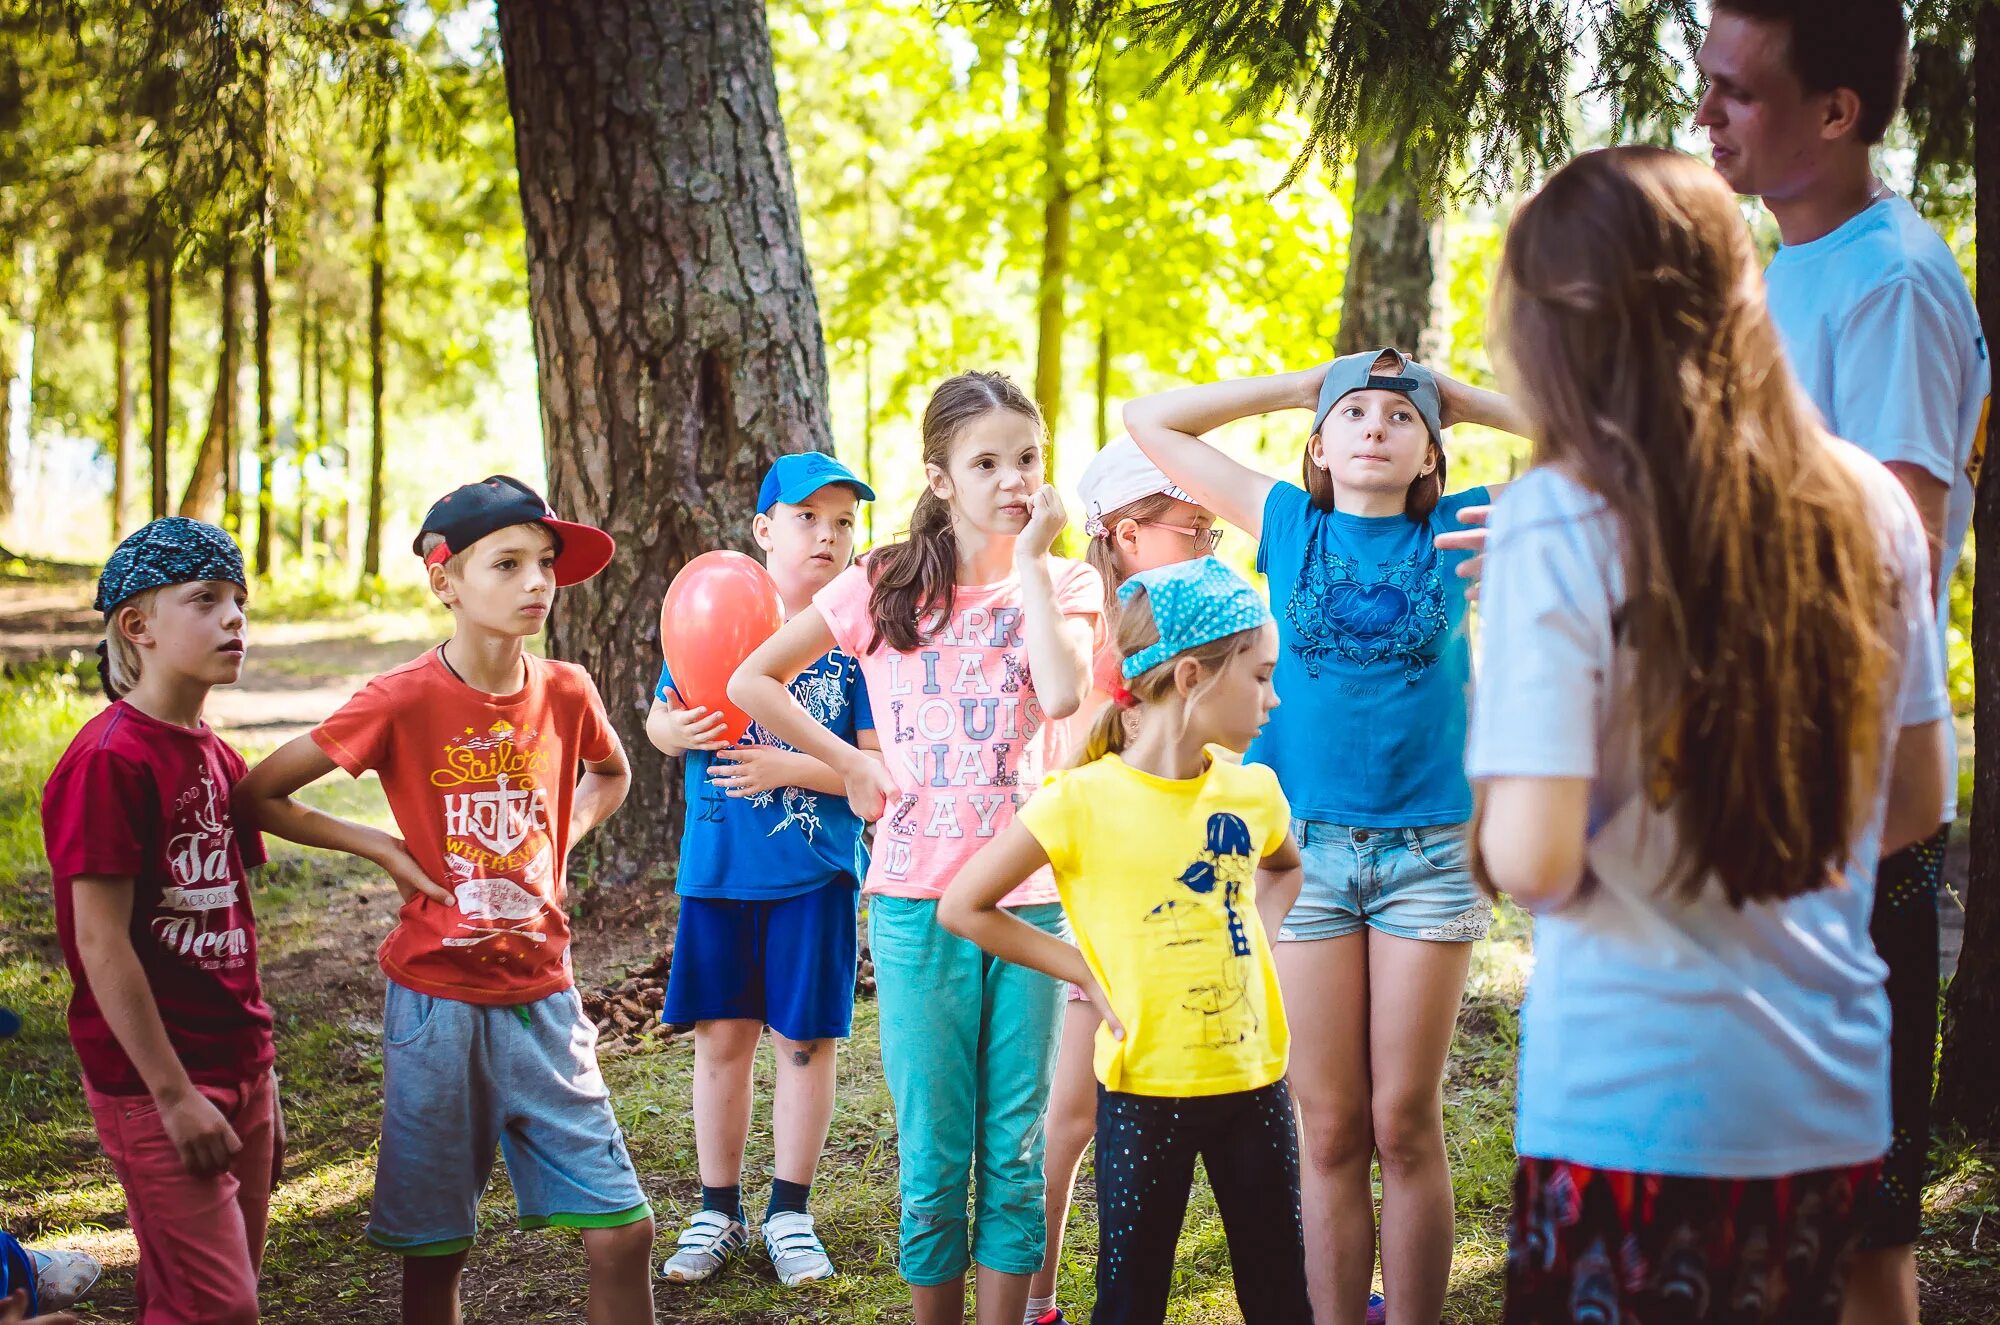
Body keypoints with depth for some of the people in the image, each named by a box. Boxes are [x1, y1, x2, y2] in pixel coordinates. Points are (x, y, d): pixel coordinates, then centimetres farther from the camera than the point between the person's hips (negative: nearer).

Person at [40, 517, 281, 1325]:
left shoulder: (219, 759, 10)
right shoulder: (110, 760, -16)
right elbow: (101, 944, -17)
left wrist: (259, 1077, 15)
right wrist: (174, 1095, -17)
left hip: (237, 1069, 8)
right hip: (156, 1083, -8)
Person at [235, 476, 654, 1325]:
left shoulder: (565, 692, -1)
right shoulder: (403, 701, -12)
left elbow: (611, 775, 24)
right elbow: (255, 796, -6)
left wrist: (563, 839, 7)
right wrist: (383, 849, -9)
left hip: (542, 994, 3)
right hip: (438, 1000, -3)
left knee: (623, 1231, -1)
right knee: (434, 1248, 7)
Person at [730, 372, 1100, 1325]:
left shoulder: (1062, 583, 4)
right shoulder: (886, 583, 3)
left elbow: (1064, 692, -17)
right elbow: (751, 682, 6)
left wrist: (1029, 561, -11)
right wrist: (849, 763, 1)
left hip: (1028, 898, 1)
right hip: (917, 899, -1)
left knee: (1015, 1152, 6)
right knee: (934, 1154, 5)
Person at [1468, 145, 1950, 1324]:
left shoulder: (1561, 522, -15)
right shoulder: (1868, 505, 1)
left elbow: (1530, 862, -18)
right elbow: (1914, 802, 11)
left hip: (1635, 1106, -5)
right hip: (1837, 1101, 5)